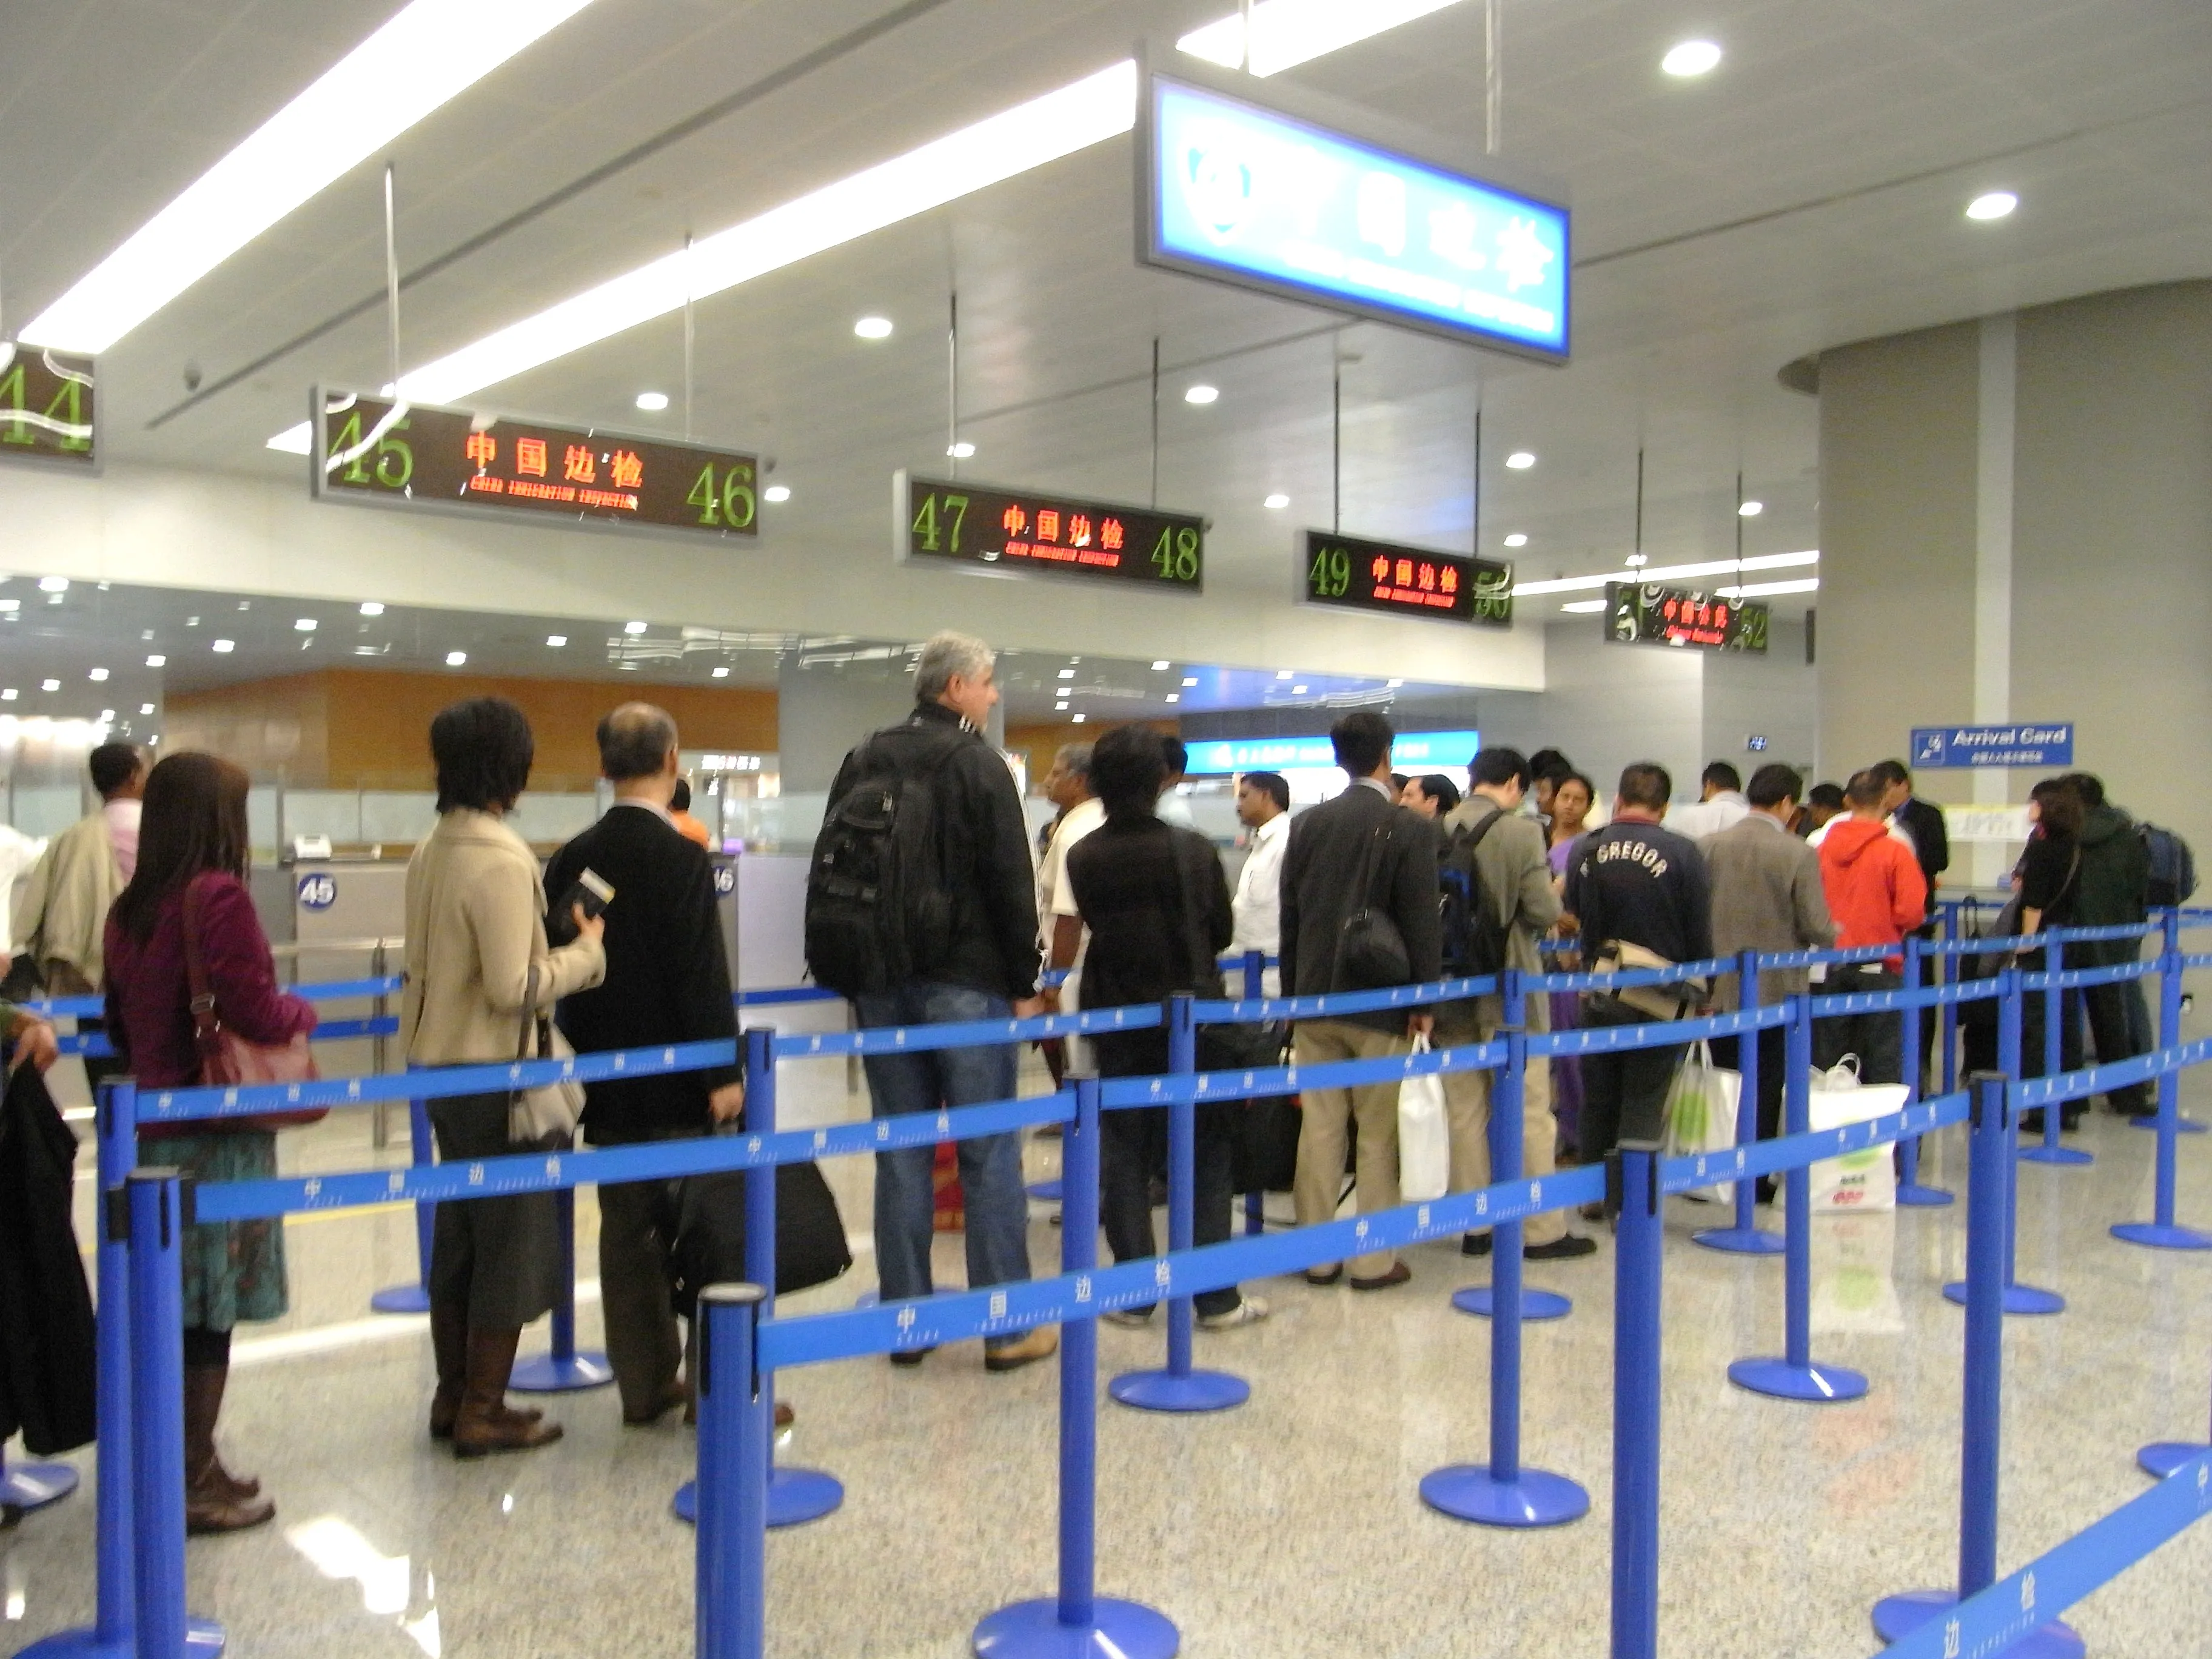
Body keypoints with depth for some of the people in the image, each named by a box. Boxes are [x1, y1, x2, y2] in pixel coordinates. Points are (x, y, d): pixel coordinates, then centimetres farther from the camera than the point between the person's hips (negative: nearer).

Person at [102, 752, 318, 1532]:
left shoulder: (128, 910, 7)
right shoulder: (218, 897, -16)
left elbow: (120, 1025, 15)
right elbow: (255, 1008, -18)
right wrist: (304, 1013, 1)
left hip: (153, 1126, 8)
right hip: (219, 1130, -8)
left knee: (171, 1304, 15)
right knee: (209, 1314, 2)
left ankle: (184, 1466, 27)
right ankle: (193, 1487, 10)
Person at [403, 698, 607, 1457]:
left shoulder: (431, 850, 7)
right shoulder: (502, 861, -20)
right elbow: (514, 988, -24)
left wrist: (558, 946, 15)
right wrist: (587, 952, -10)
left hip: (438, 1065, 9)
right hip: (491, 1072, -9)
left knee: (458, 1234, 17)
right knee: (511, 1239, 3)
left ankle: (453, 1397, 28)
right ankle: (483, 1412, 11)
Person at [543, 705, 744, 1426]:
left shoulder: (573, 859, 3)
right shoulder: (680, 857, -15)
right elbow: (702, 973, -17)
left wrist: (585, 1052, 16)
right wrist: (724, 1071, -13)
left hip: (606, 1077, 6)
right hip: (673, 1080, -5)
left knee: (626, 1229, 11)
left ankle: (643, 1384, 20)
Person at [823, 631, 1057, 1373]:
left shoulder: (862, 763, 10)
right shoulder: (978, 764, -8)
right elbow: (1011, 885, -11)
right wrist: (1025, 984, -4)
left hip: (882, 985, 6)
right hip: (965, 983, -5)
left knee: (901, 1155, 9)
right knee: (990, 1154, 1)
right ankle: (1007, 1326, 6)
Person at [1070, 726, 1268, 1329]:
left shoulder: (1083, 856, -7)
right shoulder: (1192, 850, -11)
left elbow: (1093, 925, 5)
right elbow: (1222, 931, 1)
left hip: (1117, 1019, 2)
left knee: (1122, 1155, 10)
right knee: (1205, 1155, 7)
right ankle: (1216, 1296, 9)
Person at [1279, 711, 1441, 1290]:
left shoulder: (1307, 824, 4)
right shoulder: (1408, 829, -9)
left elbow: (1289, 915, 9)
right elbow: (1422, 923, -10)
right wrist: (1424, 1001, -3)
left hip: (1315, 1000, 4)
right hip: (1380, 1002, -4)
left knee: (1319, 1128, 8)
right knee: (1378, 1135, 4)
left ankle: (1317, 1254, 15)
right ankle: (1374, 1260, 9)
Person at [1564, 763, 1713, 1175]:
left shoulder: (1586, 849, -2)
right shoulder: (1683, 853, -12)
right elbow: (1700, 932, -6)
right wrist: (1701, 991, 6)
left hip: (1599, 992, 3)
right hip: (1660, 998, -3)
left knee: (1598, 1099, 14)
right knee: (1644, 1103, 5)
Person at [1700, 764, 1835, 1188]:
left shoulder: (1709, 846, -4)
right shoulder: (1799, 854, -13)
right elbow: (1817, 929, -13)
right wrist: (1830, 935, 10)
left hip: (1721, 989, 3)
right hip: (1776, 990, -3)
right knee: (1765, 1088, 7)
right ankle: (1755, 1178, 12)